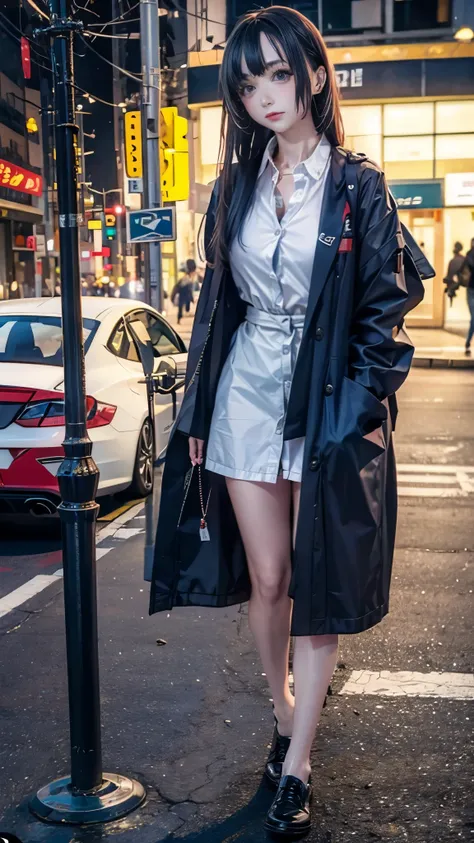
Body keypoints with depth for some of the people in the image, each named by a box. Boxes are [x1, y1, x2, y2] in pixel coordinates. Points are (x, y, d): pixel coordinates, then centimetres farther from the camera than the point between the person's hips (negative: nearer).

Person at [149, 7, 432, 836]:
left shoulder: (360, 187, -1)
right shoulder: (235, 188, 10)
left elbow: (385, 310, -3)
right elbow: (215, 301, 12)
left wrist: (362, 412, -12)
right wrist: (197, 411, 8)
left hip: (327, 405, -3)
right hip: (246, 396, 3)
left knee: (317, 585, 1)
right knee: (266, 578, 9)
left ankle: (296, 767, 13)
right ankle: (283, 712, 33)